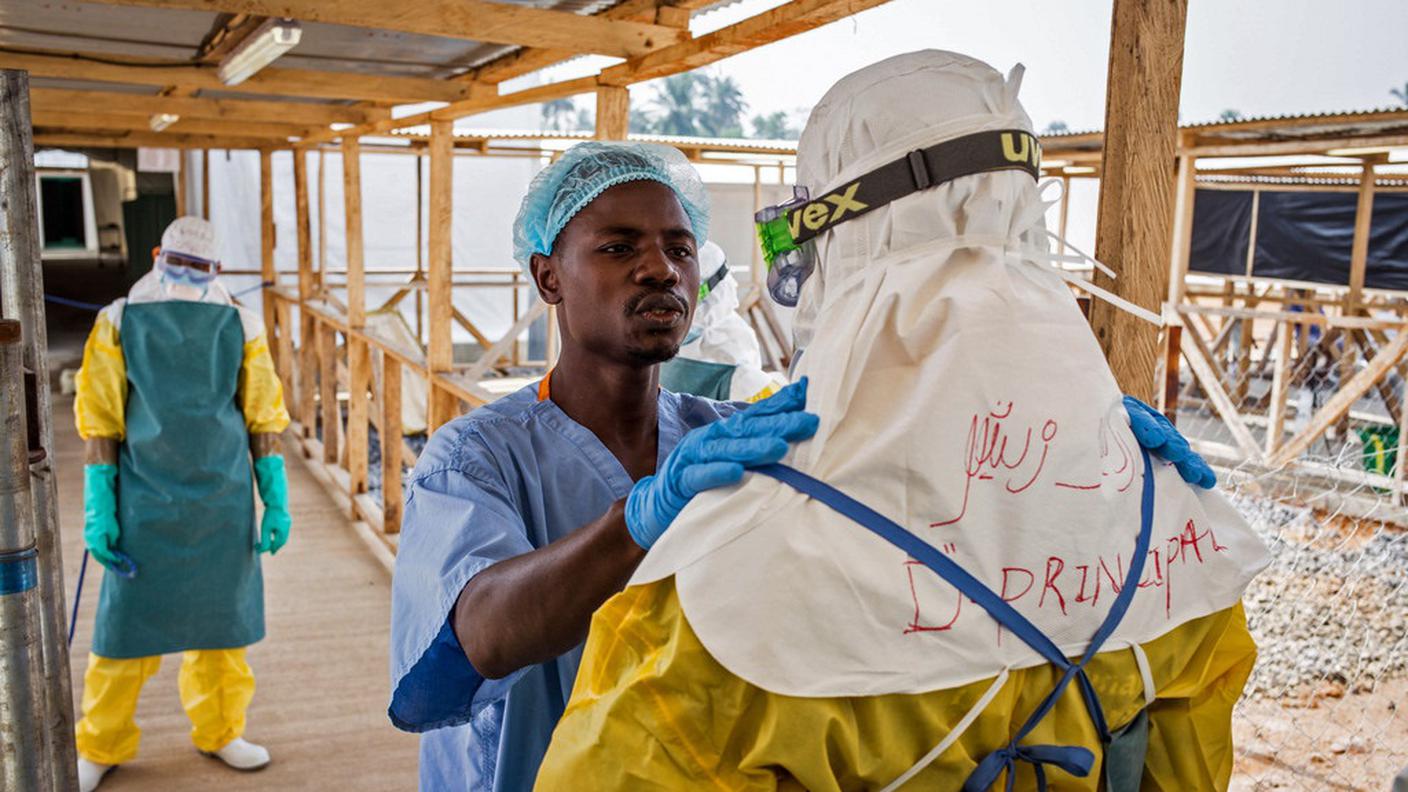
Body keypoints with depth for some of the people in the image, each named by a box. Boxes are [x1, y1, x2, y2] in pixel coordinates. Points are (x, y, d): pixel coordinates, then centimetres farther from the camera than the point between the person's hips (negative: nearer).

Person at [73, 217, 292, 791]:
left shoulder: (239, 324, 3)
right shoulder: (120, 322, 0)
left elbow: (263, 417, 5)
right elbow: (99, 420, 0)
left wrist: (275, 501, 1)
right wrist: (97, 510, -5)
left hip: (224, 501, 2)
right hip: (146, 501, -1)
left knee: (222, 620, 10)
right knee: (129, 624, 6)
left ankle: (219, 732, 28)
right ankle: (102, 745, 25)